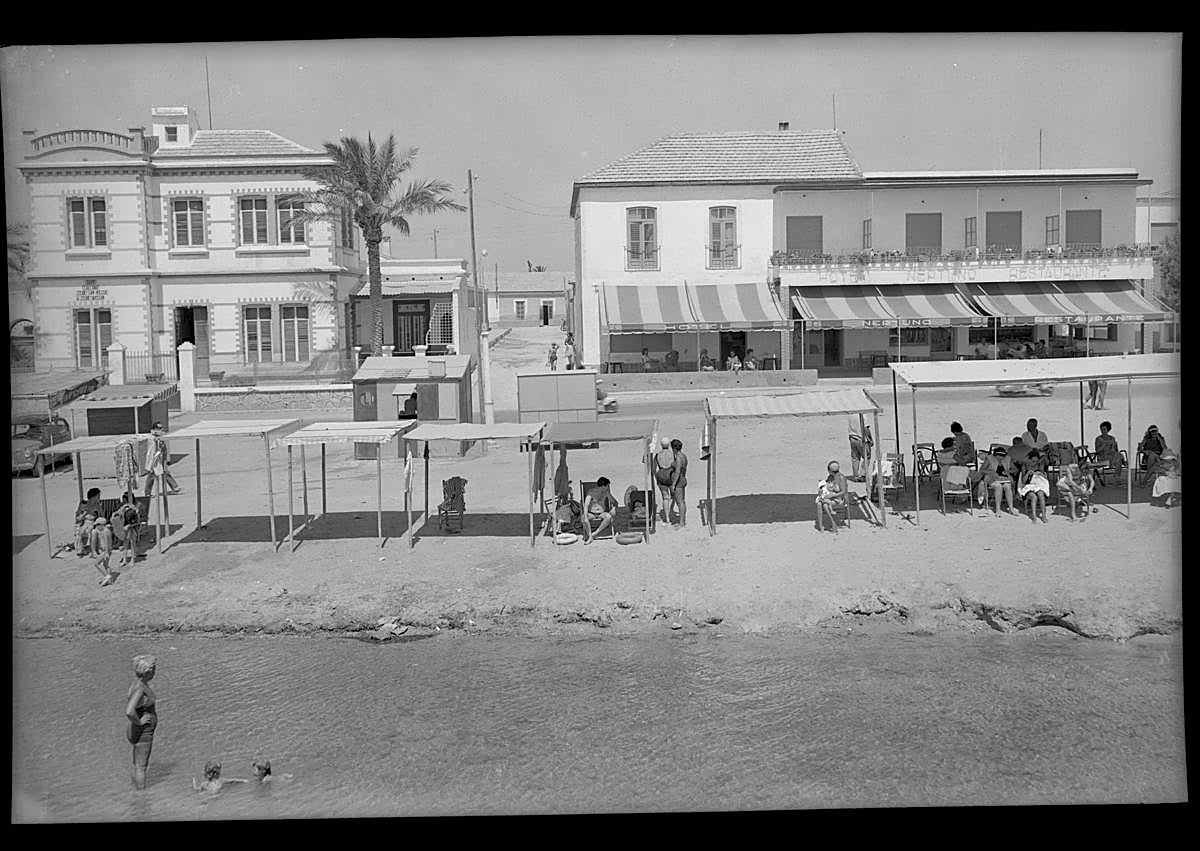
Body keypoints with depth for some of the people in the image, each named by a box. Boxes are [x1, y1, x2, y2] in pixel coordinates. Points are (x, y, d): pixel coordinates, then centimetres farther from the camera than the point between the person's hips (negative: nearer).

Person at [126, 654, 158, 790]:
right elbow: (129, 712, -39)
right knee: (141, 767, 0)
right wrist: (139, 722, -23)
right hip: (142, 733, -10)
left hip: (145, 732, 10)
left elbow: (128, 705, 21)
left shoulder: (139, 684, 3)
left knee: (138, 766, 20)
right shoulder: (139, 689, -27)